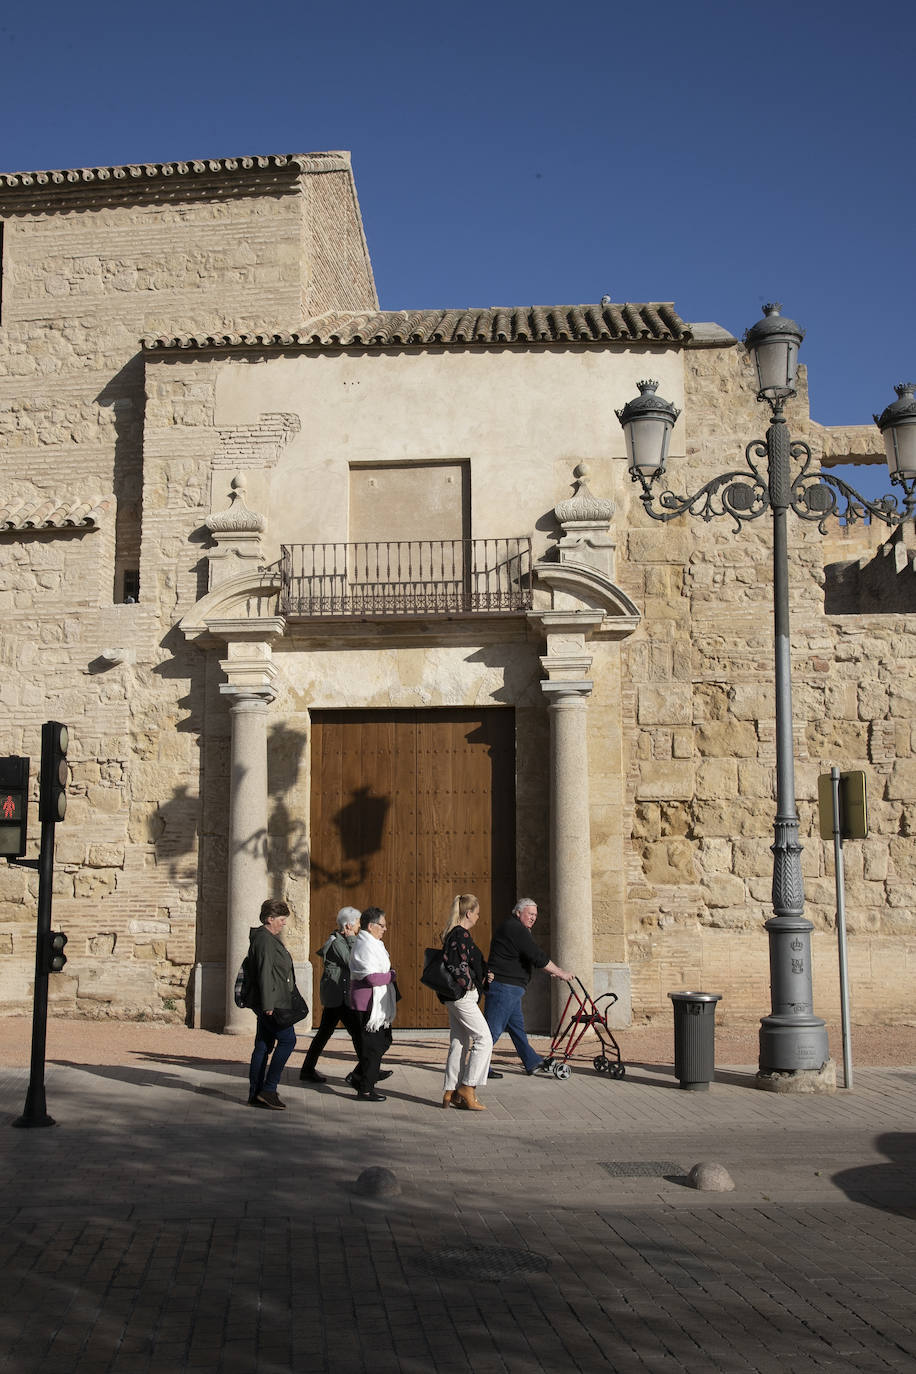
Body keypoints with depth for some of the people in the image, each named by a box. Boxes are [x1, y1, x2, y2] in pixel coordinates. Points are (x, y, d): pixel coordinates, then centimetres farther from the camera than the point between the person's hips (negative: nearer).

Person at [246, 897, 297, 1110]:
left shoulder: (270, 938, 19)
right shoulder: (264, 939, -14)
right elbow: (264, 973, -20)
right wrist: (268, 1004, -23)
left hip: (271, 1003, 10)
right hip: (271, 1002, -10)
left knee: (263, 1046, 10)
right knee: (287, 1039, -9)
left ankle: (255, 1096, 13)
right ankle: (268, 1090, -8)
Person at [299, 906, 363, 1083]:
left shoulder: (341, 940, 13)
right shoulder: (337, 942, -17)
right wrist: (352, 940, -16)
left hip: (334, 995, 10)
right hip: (338, 995, -10)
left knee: (325, 1031, 13)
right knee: (356, 1030, -6)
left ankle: (308, 1069, 19)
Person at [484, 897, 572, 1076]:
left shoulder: (511, 927, 19)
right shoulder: (516, 929, -16)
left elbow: (530, 956, 25)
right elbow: (538, 957, -19)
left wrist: (552, 971, 20)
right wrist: (560, 973, -11)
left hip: (510, 988, 11)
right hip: (504, 987, -11)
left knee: (517, 1026, 15)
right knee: (494, 1028, -6)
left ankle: (532, 1063, 23)